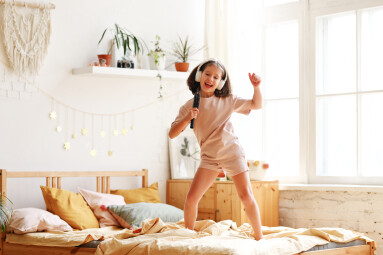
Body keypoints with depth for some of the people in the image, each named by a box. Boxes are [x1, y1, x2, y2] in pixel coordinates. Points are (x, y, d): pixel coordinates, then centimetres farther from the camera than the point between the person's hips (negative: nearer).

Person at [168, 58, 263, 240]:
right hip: (209, 157, 1)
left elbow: (256, 105, 9)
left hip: (232, 152, -1)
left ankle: (259, 237, 6)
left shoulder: (227, 101, 3)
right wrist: (187, 119, -20)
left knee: (246, 196, -8)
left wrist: (256, 87, -9)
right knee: (191, 198, -9)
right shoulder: (189, 106, 1)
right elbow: (172, 134, -4)